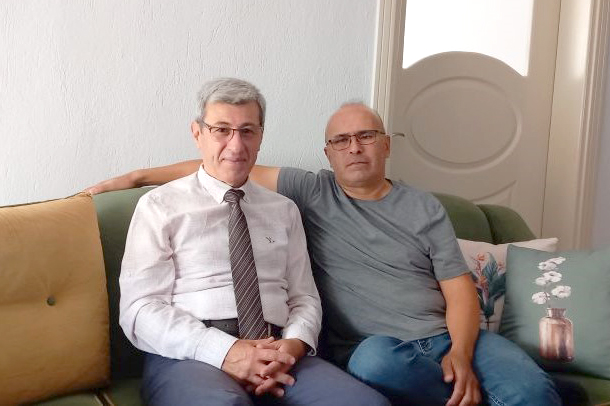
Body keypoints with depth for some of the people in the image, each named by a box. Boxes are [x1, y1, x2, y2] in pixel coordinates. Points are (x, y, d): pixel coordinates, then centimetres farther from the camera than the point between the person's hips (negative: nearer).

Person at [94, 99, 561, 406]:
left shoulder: (424, 207, 12)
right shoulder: (310, 194, 8)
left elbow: (459, 288, 6)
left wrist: (460, 353, -12)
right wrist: (140, 175, 2)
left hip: (450, 339, 1)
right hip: (379, 349, 0)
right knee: (373, 356, -36)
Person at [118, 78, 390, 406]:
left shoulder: (284, 210, 19)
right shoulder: (160, 206, 7)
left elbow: (304, 297, 18)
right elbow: (139, 309, -2)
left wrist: (293, 344, -7)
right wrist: (225, 351, -16)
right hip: (190, 354, -3)